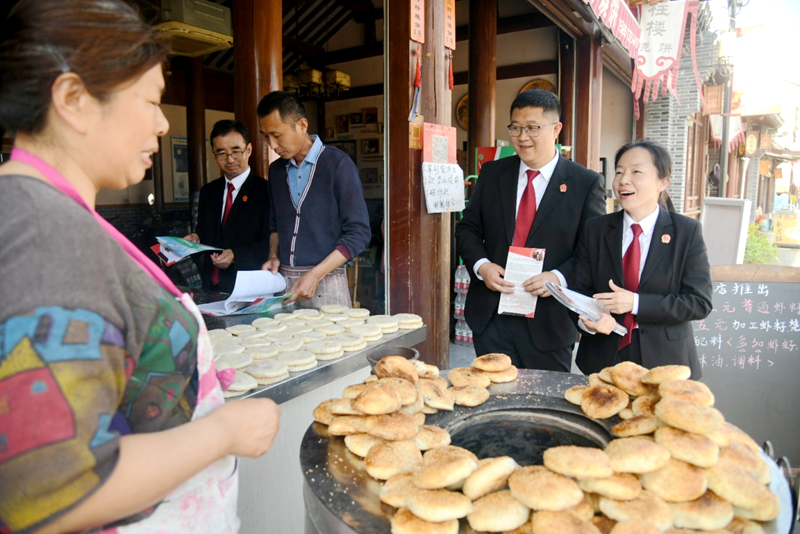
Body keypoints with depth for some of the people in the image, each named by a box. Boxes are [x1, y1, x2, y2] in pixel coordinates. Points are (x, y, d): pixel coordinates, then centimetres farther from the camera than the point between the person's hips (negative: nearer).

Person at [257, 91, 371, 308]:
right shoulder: (276, 170, 11)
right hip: (283, 282, 5)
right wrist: (273, 255, 3)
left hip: (325, 284, -5)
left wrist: (315, 275, -16)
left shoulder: (338, 164, -8)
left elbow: (359, 233, -11)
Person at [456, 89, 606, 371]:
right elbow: (468, 228, 9)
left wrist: (559, 277, -19)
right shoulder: (492, 173, 7)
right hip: (490, 318, 3)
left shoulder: (586, 183, -2)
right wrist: (481, 265, -10)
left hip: (548, 323, -2)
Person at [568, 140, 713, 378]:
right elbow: (579, 290, 0)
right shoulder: (595, 230, 2)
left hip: (664, 360, -1)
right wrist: (588, 320, -21)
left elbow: (700, 302, -8)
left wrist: (635, 303, -20)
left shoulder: (687, 231, -3)